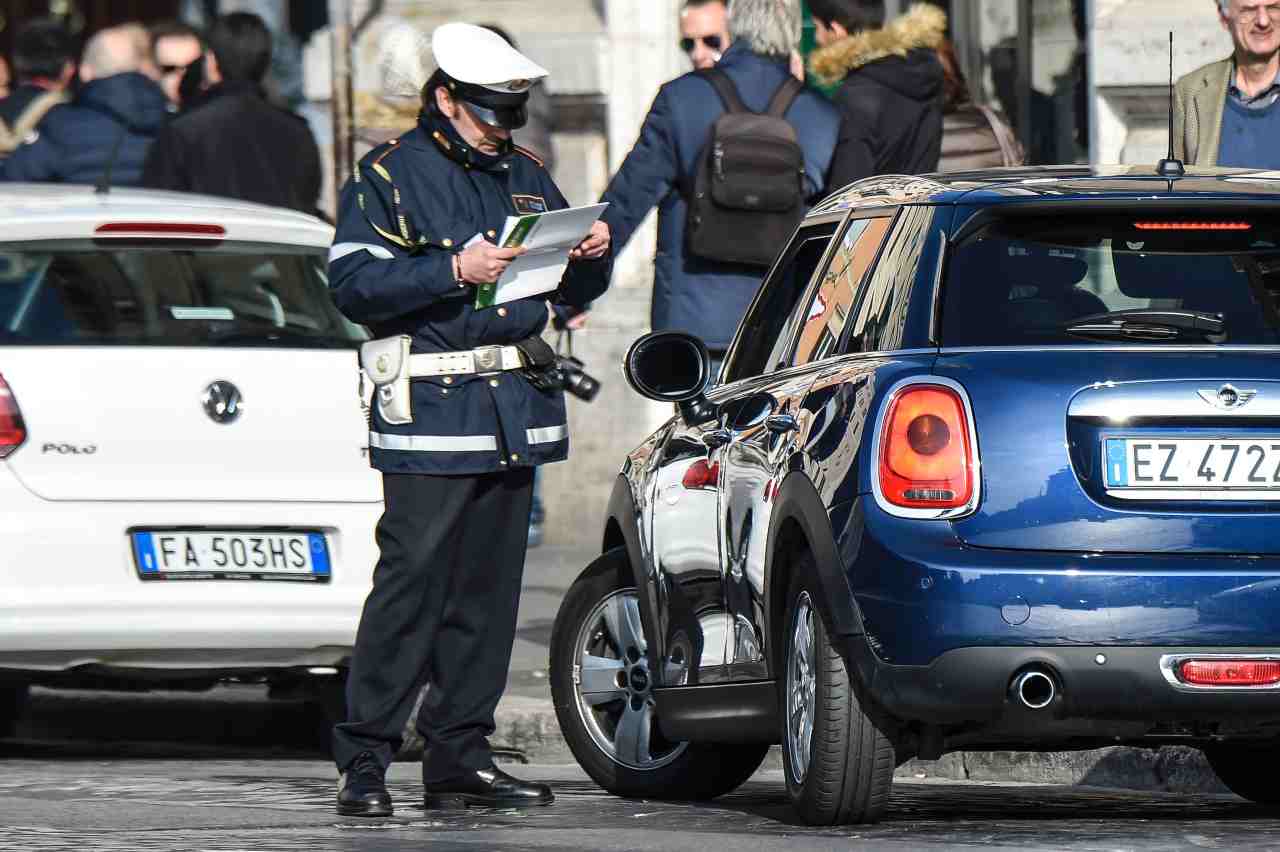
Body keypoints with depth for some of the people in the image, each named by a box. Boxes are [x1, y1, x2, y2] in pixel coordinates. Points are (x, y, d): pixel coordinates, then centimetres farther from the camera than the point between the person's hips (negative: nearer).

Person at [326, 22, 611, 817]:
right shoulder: (387, 176, 0)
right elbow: (354, 283, -12)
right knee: (411, 584, -11)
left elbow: (571, 291, 24)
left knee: (488, 587, 6)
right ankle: (364, 761, -9)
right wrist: (453, 272, -21)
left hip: (516, 408, 6)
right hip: (431, 413, -6)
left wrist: (592, 257, 2)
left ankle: (459, 753, 12)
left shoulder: (525, 176, 19)